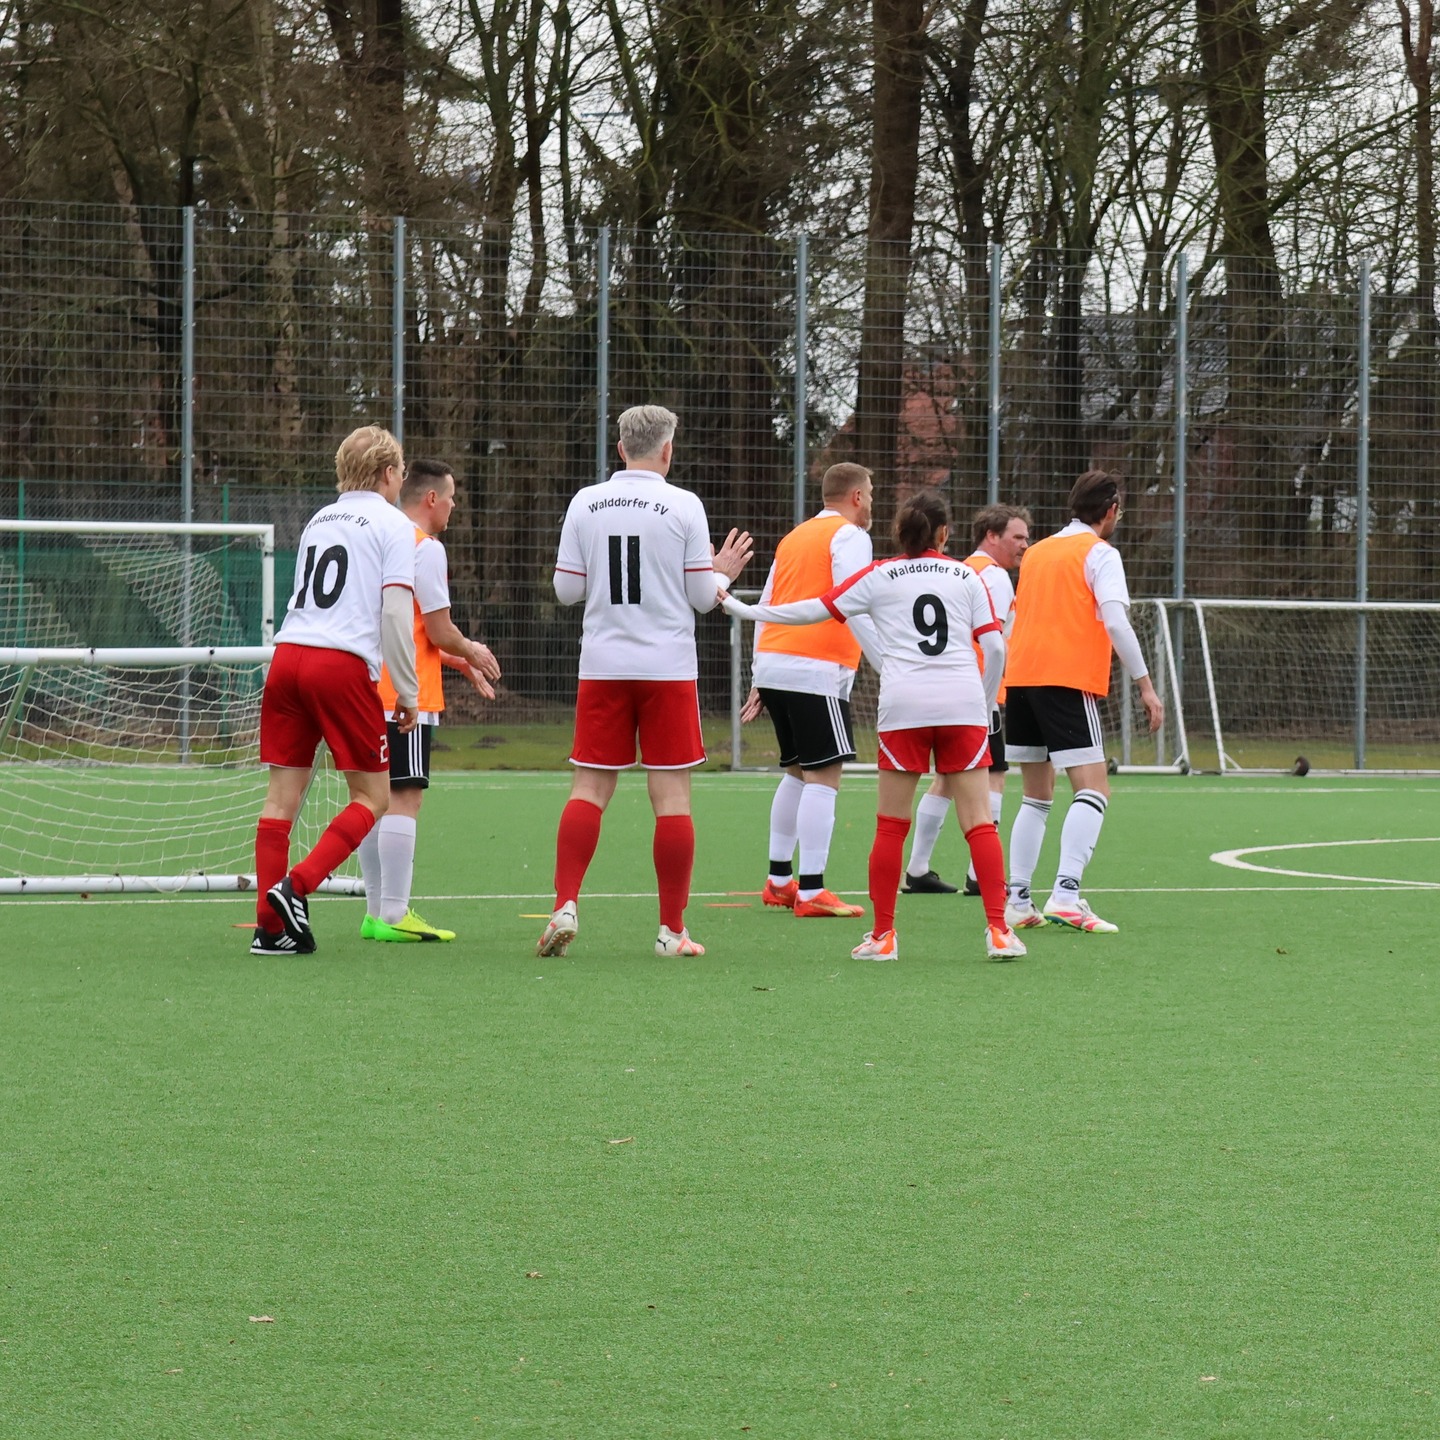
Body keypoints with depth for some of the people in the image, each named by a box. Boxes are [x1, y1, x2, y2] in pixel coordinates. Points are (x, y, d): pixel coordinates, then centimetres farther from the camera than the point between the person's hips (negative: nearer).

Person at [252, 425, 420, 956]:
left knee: (283, 793, 5)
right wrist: (408, 693, 0)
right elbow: (394, 613, -5)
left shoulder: (319, 519, 22)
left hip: (287, 654, 6)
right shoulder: (393, 524, 3)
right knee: (372, 797, 4)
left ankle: (271, 925, 2)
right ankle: (295, 886, -13)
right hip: (343, 664, -6)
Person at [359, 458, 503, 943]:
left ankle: (377, 912, 11)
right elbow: (440, 633, -12)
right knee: (404, 798, -9)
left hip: (368, 688, 9)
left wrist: (459, 663, 26)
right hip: (406, 695, -9)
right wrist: (472, 652, 8)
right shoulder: (425, 547, -10)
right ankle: (394, 915, -12)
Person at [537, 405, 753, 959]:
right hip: (668, 667, -2)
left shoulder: (585, 503, 2)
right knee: (671, 796, 1)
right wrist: (722, 574, 19)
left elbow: (566, 590, 5)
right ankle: (672, 929, 3)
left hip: (602, 666, 2)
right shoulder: (683, 505, -5)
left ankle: (565, 907, -7)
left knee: (589, 789, 6)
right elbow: (701, 596, -2)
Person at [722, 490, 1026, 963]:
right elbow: (995, 648, 5)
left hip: (904, 706, -1)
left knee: (890, 825, 7)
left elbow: (815, 609, 7)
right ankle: (999, 931, -5)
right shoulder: (968, 577, 11)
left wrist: (741, 608, 16)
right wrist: (985, 704, 18)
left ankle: (883, 934, 7)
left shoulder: (880, 576, 8)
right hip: (962, 702, 1)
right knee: (980, 823, 1)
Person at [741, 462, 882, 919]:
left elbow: (765, 610, 22)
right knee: (824, 777, -9)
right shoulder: (848, 536, -3)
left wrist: (760, 680, 24)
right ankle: (810, 891, -15)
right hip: (816, 671, -9)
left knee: (797, 773, 18)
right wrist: (887, 664, -14)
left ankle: (779, 881, 19)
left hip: (773, 664, 9)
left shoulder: (794, 538, 21)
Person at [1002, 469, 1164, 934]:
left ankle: (1017, 900, 9)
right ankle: (1066, 892, -25)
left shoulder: (1037, 552, 19)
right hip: (1069, 682, -7)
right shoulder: (1100, 553, -2)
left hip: (1019, 679, 7)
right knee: (1093, 790, -9)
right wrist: (1145, 685, -12)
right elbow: (1115, 621, -13)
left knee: (1037, 797, 15)